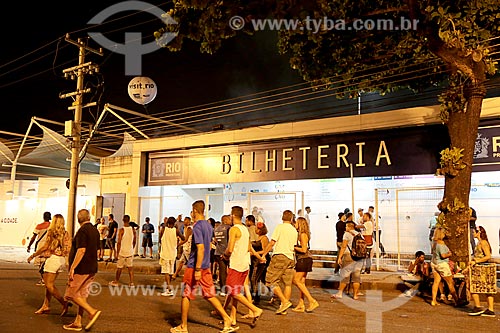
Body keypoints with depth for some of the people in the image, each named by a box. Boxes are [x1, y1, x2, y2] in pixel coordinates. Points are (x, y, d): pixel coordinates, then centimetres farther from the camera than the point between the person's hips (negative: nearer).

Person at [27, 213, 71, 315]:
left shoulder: (52, 232, -10)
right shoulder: (65, 233, 7)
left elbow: (45, 246, -10)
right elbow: (68, 249, 6)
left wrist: (33, 255, -2)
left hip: (53, 258, -7)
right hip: (62, 260, 7)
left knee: (49, 285, -3)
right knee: (49, 284, 16)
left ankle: (64, 303, -12)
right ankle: (46, 306, 19)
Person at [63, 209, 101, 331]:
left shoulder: (82, 231, -15)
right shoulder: (95, 231, 12)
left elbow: (81, 250, -23)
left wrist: (72, 267, -20)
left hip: (81, 269, -8)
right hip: (92, 268, 9)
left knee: (72, 294, 0)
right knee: (82, 295, 13)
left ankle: (92, 312, -9)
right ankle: (77, 323, 17)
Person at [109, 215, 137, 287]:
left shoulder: (121, 230, -13)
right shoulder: (133, 229, 0)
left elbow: (119, 242, -15)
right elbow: (134, 241, 8)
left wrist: (117, 252, -9)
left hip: (122, 252, -3)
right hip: (130, 252, 3)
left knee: (119, 268, 10)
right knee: (130, 267, 10)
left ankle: (116, 281, 24)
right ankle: (131, 282, 9)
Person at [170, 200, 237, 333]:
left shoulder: (197, 227, -16)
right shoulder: (208, 226, 11)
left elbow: (200, 248, -24)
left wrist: (197, 269, -24)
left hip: (195, 267, -8)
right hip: (206, 266, 8)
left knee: (186, 295, 6)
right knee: (210, 295, 11)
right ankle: (227, 320, 5)